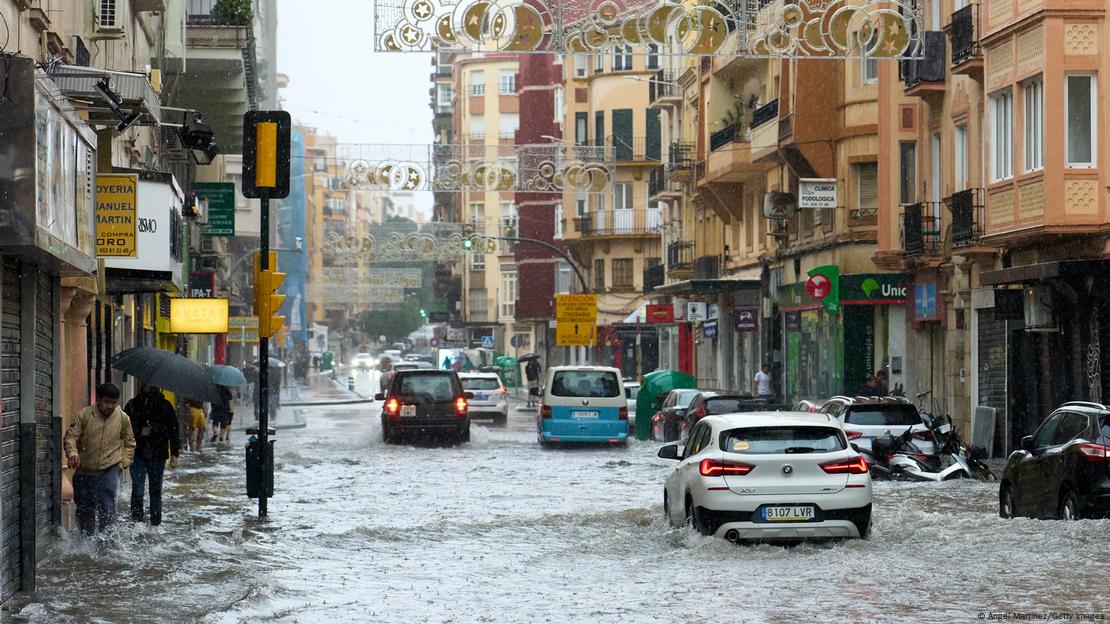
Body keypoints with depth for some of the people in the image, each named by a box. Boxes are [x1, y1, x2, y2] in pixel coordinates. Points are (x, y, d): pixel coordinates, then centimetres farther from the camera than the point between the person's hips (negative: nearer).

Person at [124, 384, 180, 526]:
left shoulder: (165, 406, 6)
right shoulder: (133, 405, 6)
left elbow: (174, 431, 7)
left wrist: (174, 454, 1)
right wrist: (139, 433, -9)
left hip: (158, 455, 1)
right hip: (138, 455, -1)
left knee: (156, 490, 6)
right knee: (137, 489, -9)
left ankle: (155, 524, 13)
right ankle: (136, 523, -4)